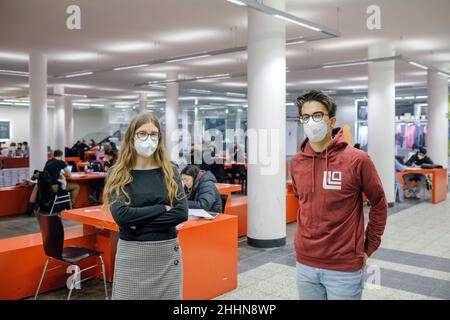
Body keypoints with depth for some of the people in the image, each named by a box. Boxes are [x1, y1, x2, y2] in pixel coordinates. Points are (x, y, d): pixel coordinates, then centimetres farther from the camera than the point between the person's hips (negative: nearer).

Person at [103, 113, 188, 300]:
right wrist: (163, 208, -12)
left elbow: (181, 213, -9)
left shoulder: (169, 172, 2)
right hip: (132, 253, -1)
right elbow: (121, 215, -16)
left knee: (167, 295, 10)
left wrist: (140, 222, -15)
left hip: (167, 252, 2)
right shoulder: (118, 175, -2)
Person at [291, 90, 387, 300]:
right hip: (305, 263, 4)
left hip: (345, 267, -4)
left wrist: (368, 248, 1)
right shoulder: (296, 162, 1)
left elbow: (379, 204, -1)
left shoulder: (357, 160, -12)